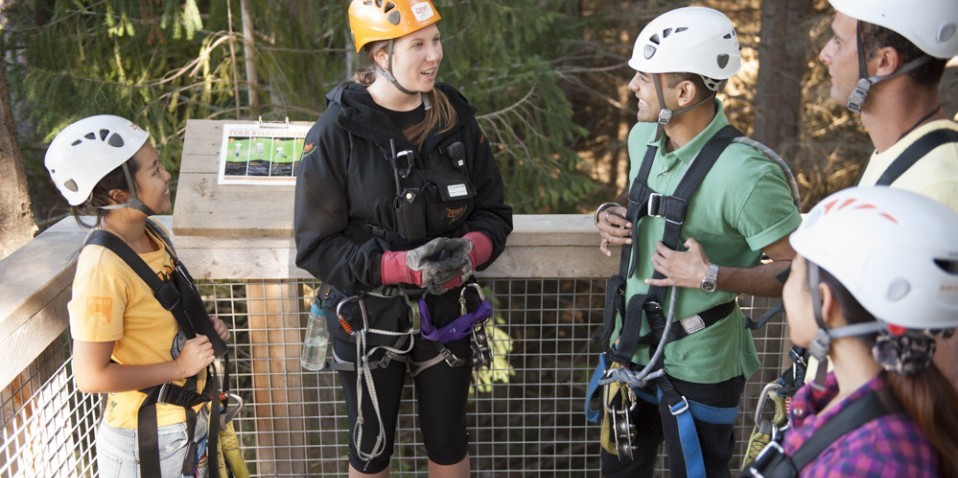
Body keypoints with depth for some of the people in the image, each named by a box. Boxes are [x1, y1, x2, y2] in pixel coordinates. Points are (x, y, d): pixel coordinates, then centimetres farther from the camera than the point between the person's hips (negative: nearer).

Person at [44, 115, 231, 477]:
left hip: (186, 419, 8)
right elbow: (92, 376, -24)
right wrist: (180, 366, -19)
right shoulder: (103, 269, -26)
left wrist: (204, 327, -1)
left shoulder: (152, 233, -1)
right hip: (146, 443, -8)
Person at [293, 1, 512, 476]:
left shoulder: (456, 119, -4)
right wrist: (402, 266, -26)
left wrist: (471, 250, -19)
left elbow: (494, 210, 3)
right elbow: (315, 246, -14)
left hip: (444, 310, 3)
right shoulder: (337, 132, -15)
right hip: (368, 316, -2)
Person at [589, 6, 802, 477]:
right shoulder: (642, 138, 0)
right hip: (632, 348, 7)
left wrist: (712, 277, -29)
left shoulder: (744, 172, -25)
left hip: (697, 365, -7)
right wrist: (611, 217, -2)